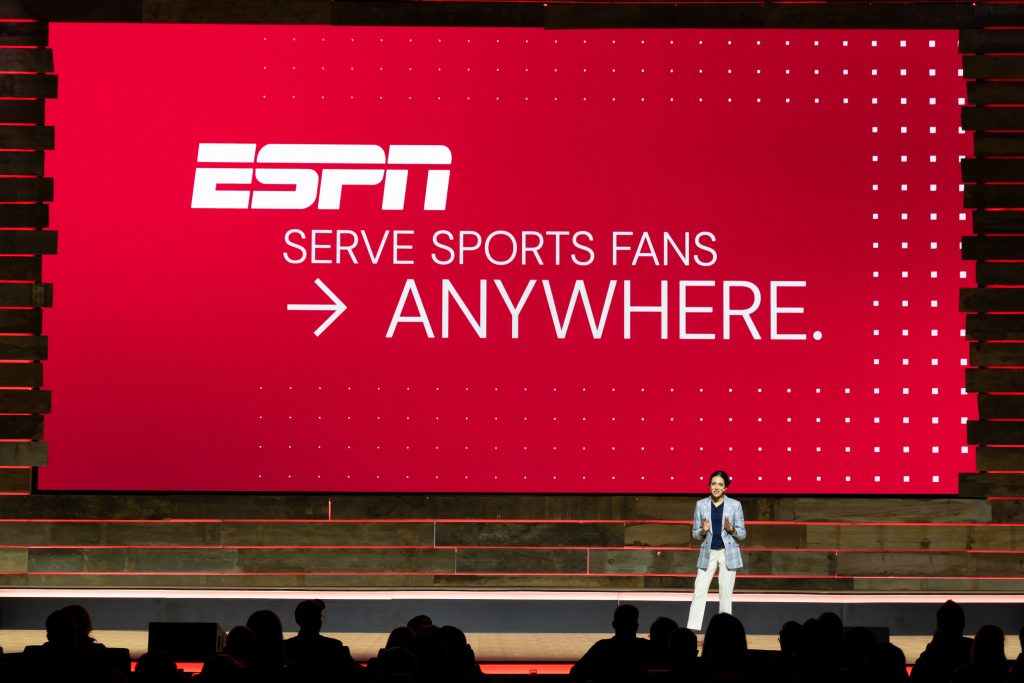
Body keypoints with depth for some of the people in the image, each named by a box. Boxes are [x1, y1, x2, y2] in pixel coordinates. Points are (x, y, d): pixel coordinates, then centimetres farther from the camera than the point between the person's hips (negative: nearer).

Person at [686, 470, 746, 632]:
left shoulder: (735, 505, 1)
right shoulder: (701, 505, 4)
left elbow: (742, 534, 4)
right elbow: (695, 533, 8)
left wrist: (731, 529, -16)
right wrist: (703, 531, -14)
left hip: (728, 553, -1)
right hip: (708, 553, 1)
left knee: (725, 593, 2)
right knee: (699, 591, -6)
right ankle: (691, 630, -9)